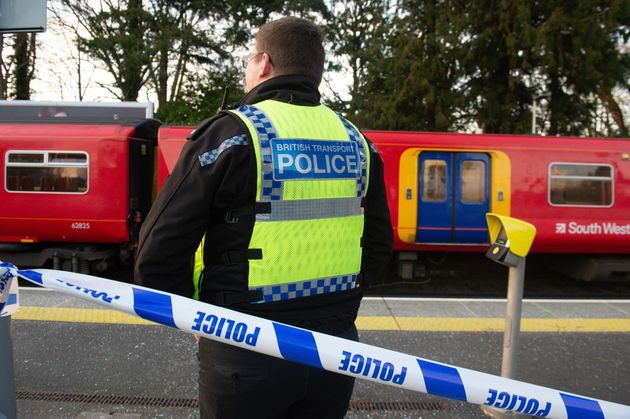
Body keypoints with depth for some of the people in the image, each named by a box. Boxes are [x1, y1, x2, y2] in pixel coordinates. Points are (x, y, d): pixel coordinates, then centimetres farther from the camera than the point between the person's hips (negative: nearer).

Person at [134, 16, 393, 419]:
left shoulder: (229, 134, -13)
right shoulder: (356, 141, 2)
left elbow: (159, 253, -14)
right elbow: (378, 247, 10)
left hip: (246, 352, -4)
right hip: (336, 349, 5)